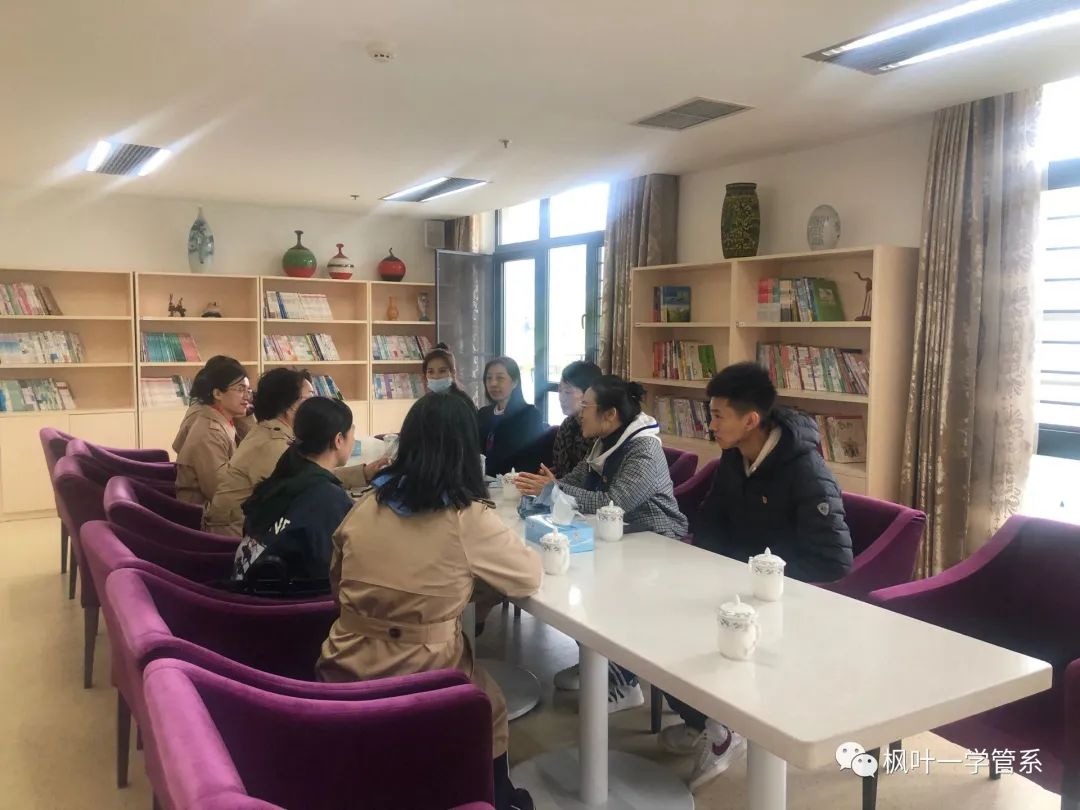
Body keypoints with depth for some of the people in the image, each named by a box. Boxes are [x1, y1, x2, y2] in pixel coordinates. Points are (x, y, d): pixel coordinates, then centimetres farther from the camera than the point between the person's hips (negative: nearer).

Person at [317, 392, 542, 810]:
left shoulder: (365, 504, -2)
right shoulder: (467, 518, -16)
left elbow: (337, 586, 12)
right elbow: (530, 576, -2)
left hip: (345, 674, 5)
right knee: (490, 706, 27)